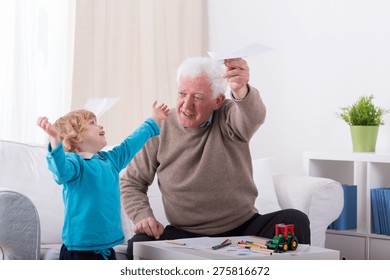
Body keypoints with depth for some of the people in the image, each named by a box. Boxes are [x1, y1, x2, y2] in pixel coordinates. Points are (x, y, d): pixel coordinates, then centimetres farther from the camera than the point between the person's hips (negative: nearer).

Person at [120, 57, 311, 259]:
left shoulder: (228, 117, -6)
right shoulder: (159, 129, -1)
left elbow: (253, 117, -32)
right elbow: (131, 182, 9)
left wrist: (241, 90, -56)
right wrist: (142, 215, -11)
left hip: (243, 228, 0)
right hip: (185, 234, 1)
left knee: (295, 221, -25)